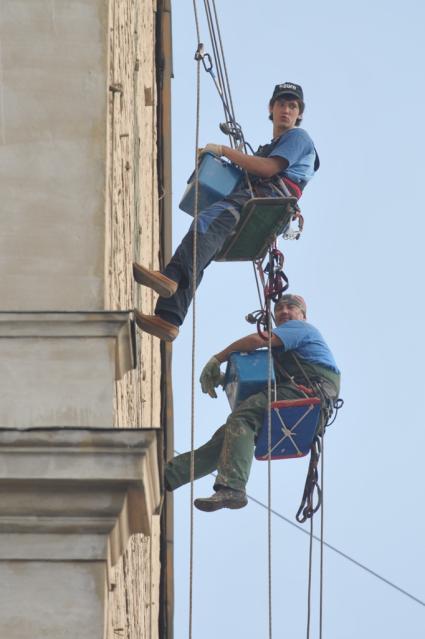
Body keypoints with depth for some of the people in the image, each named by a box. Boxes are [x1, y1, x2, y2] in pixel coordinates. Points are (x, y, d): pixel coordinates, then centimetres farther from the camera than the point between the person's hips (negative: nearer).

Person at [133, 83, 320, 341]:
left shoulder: (298, 137, 14)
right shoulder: (271, 146, 42)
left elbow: (268, 168, -3)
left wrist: (224, 150, 1)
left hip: (269, 195, -8)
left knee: (208, 220, -34)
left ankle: (171, 277, -58)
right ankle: (168, 318, -28)